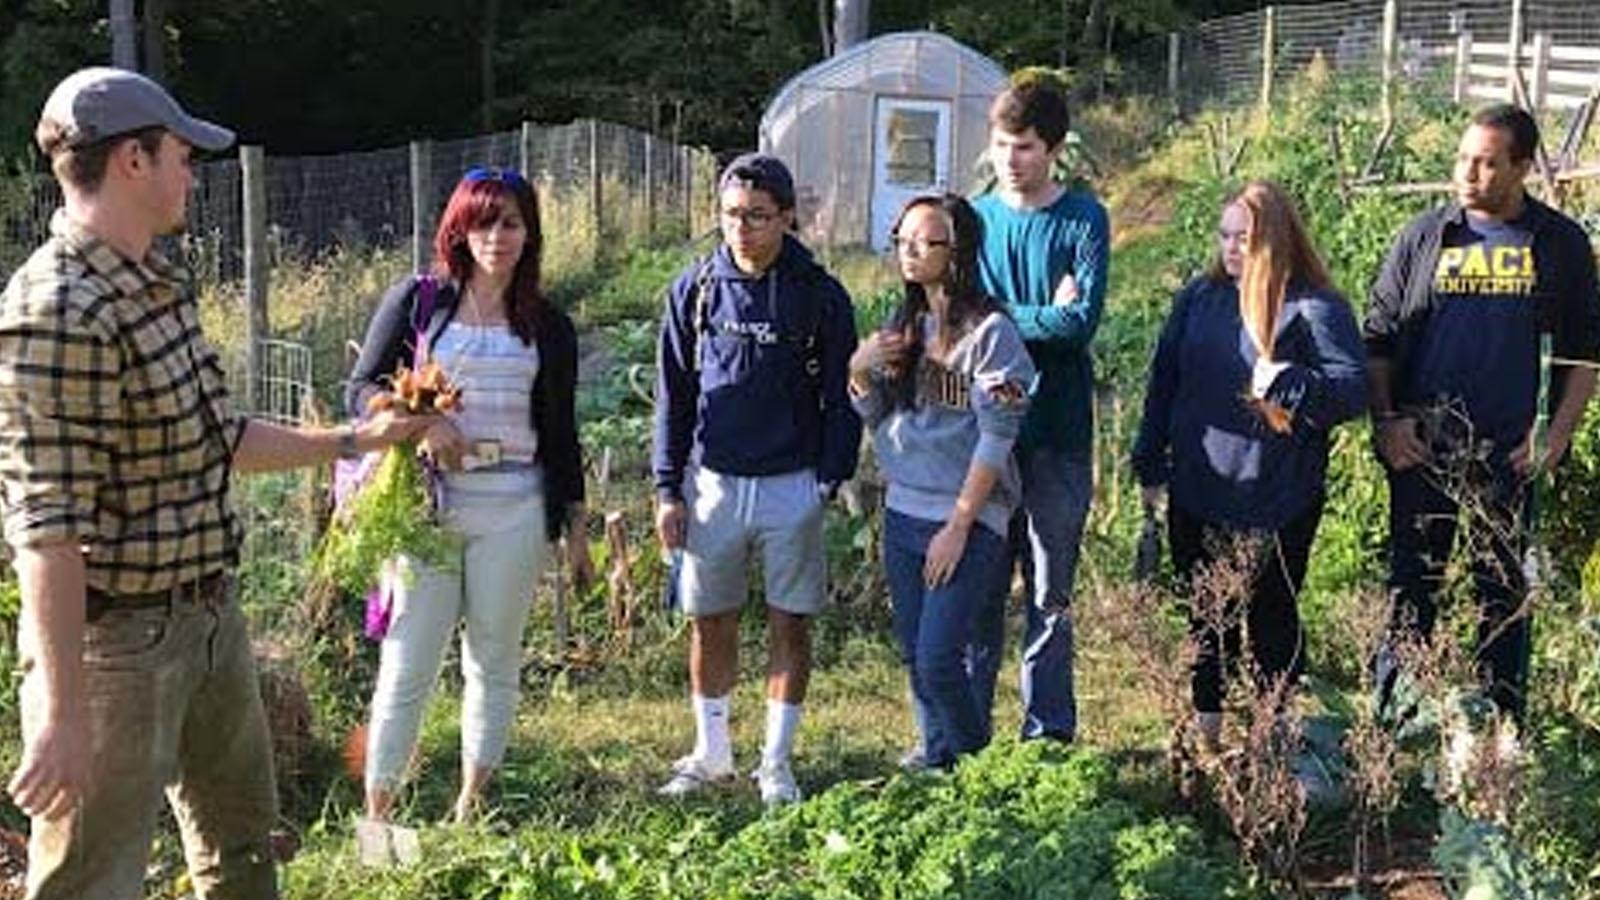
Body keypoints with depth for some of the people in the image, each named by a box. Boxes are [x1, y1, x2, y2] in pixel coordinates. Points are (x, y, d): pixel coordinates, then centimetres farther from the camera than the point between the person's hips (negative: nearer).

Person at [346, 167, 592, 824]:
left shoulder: (548, 327, 11)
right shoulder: (416, 300, 5)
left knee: (495, 660, 8)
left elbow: (560, 431, 14)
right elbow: (361, 389, 3)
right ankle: (376, 814, 6)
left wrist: (575, 524, 12)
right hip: (424, 502, -2)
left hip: (514, 508, 2)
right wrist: (418, 423, -16)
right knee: (408, 664, -2)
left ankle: (470, 808, 19)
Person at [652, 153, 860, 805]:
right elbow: (673, 396, 6)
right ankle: (712, 755, 25)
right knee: (709, 624, 10)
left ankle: (777, 762, 19)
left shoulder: (820, 297, -3)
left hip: (792, 486, -2)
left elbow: (840, 401, 1)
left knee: (790, 624, 5)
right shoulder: (695, 290, 2)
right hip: (713, 482, 2)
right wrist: (667, 490, 3)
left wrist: (830, 482, -8)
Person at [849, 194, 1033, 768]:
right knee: (915, 657, 11)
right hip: (903, 513, 7)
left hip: (968, 523, -7)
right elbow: (877, 418, 16)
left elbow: (996, 440, -13)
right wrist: (859, 372, -5)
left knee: (938, 660, -9)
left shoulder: (989, 331, -11)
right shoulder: (905, 326, 10)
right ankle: (939, 765, 26)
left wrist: (958, 526, -15)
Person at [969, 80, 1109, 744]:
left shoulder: (1083, 219, -1)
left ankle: (1048, 734, 16)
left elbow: (1082, 322, -13)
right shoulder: (974, 217, 7)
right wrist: (1041, 317, -11)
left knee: (1050, 596, 7)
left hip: (1057, 434, -2)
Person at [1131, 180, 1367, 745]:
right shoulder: (1199, 297, 6)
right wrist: (1151, 466, 9)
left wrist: (1289, 380, -34)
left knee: (1272, 616, 9)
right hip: (1195, 494, 5)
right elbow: (1163, 381, 11)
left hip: (1276, 502, -4)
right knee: (1204, 615, 14)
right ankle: (1205, 729, 29)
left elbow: (1354, 388, -17)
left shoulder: (1315, 309, -9)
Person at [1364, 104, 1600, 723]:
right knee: (1411, 586, 9)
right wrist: (1385, 422, -5)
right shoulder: (1425, 236, 2)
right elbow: (1378, 338, 6)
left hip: (1510, 454, -1)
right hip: (1421, 450, 1)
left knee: (1503, 591, 8)